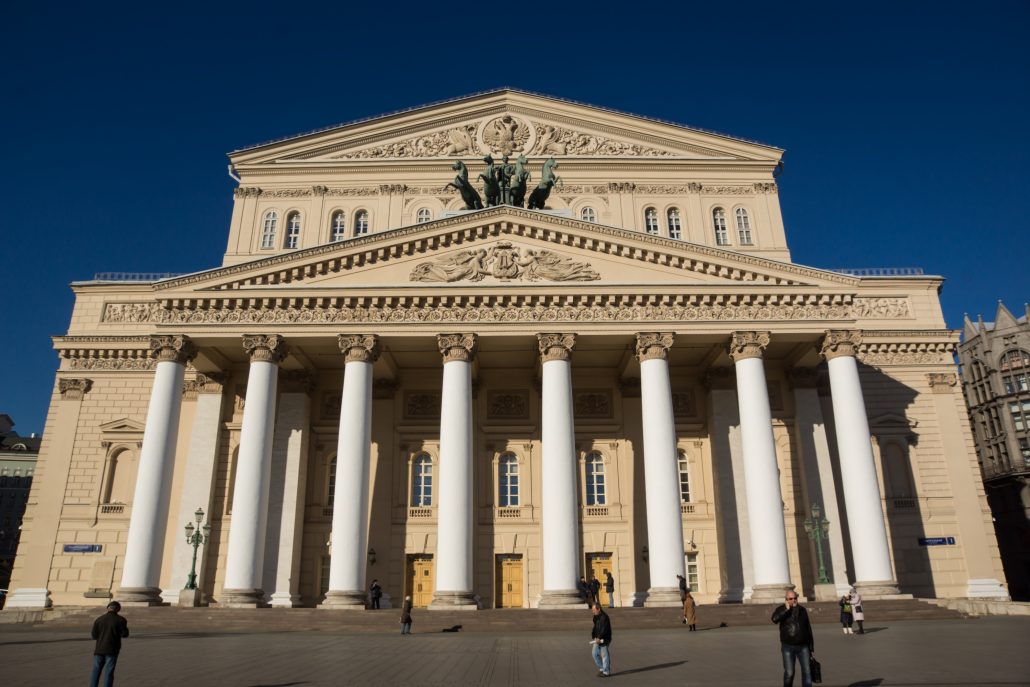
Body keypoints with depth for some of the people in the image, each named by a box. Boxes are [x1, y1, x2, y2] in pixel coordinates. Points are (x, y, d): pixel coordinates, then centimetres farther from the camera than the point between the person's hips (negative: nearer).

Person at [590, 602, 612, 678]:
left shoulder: (604, 617, -20)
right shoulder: (596, 617, 9)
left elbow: (604, 629, -24)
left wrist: (599, 638, -27)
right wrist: (593, 635, 7)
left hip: (604, 639, -9)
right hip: (597, 639, 9)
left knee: (605, 655, 0)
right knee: (595, 654, 12)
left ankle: (606, 672, 10)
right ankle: (601, 668, 27)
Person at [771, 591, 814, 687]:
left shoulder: (802, 610, 6)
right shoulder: (782, 609, -3)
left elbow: (808, 628, 11)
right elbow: (775, 619, -24)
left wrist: (811, 646, 11)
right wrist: (786, 609, -22)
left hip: (803, 646, 2)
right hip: (788, 647, -2)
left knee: (807, 671, 0)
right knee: (789, 673, 0)